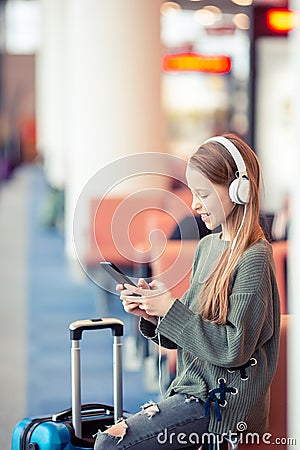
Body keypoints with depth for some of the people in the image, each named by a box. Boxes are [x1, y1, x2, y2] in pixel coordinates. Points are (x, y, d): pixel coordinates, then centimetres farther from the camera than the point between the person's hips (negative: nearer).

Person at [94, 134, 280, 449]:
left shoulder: (253, 258, -15)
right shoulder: (207, 246, 11)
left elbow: (234, 349, -19)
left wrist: (171, 310, -18)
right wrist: (151, 314, -3)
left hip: (223, 400, -8)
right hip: (192, 386, 8)